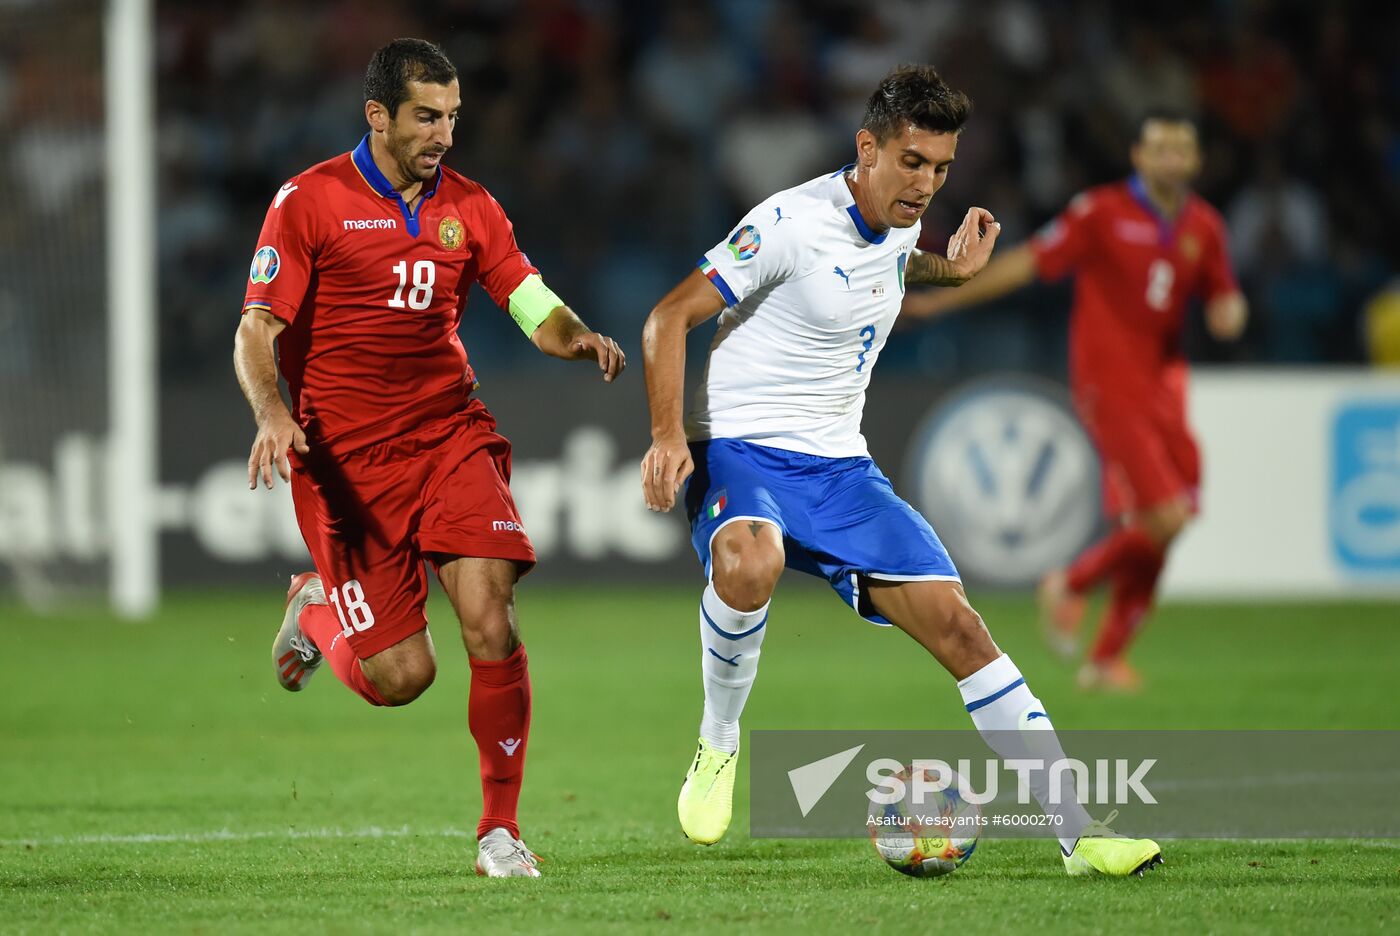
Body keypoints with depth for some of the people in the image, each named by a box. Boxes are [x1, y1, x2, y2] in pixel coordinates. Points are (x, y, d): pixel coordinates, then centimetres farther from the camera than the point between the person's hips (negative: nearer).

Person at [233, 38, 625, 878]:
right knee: (402, 673, -7)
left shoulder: (468, 207, 8)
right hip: (345, 453, -3)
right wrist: (272, 411, -25)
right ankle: (315, 609, 28)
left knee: (490, 616, -18)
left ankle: (501, 827, -5)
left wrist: (580, 337, -18)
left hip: (450, 434, 3)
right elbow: (257, 332, -6)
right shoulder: (310, 201, -4)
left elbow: (536, 309, 6)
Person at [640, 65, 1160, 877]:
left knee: (956, 625, -5)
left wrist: (950, 270, 20)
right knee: (749, 563, -41)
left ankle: (1080, 832, -4)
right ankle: (719, 745, -14)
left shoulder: (897, 224, 7)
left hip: (839, 468, 6)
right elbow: (670, 317, -14)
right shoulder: (792, 224, -16)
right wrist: (668, 435, -26)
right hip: (742, 451, -6)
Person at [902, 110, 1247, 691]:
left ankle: (1106, 659, 16)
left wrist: (1228, 315, -8)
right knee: (1165, 518, -17)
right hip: (1111, 387, -6)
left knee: (1149, 534, 4)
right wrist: (941, 299, -7)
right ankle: (1070, 585, 6)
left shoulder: (1203, 228, 9)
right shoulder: (1103, 212, -7)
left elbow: (1222, 302, 17)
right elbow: (1029, 262, -5)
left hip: (1164, 391, 6)